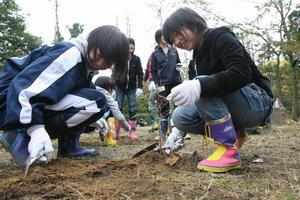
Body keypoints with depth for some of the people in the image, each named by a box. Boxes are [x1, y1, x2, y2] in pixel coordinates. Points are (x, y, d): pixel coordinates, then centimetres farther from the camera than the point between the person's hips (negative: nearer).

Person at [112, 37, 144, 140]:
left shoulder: (136, 59, -1)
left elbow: (140, 74, 1)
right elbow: (114, 73, -1)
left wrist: (140, 87, -8)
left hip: (132, 88, 1)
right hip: (120, 87, 0)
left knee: (132, 109, 1)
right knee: (118, 108, 0)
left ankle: (132, 131, 7)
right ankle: (115, 131, 5)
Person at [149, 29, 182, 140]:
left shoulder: (174, 50, 13)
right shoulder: (155, 54, 7)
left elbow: (179, 63, 21)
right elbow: (153, 71, 4)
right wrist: (154, 83, -8)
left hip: (176, 82, 2)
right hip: (163, 85, -2)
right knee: (164, 109, 2)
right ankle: (163, 133, 9)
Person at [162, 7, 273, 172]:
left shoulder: (221, 37, -12)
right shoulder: (199, 55, 11)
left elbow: (242, 73, -30)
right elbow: (193, 96, 12)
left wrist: (200, 86, -44)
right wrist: (178, 129, 3)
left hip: (257, 102, -7)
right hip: (232, 109, 8)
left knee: (205, 87, -31)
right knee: (180, 116, -10)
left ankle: (229, 150, -24)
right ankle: (234, 134, 3)